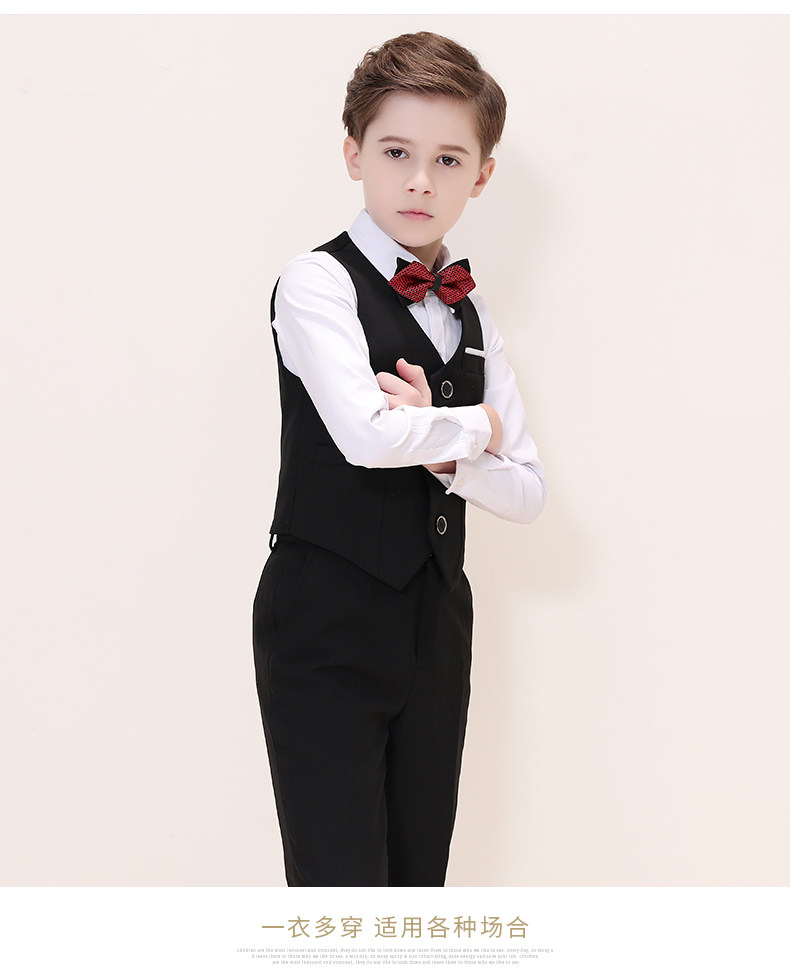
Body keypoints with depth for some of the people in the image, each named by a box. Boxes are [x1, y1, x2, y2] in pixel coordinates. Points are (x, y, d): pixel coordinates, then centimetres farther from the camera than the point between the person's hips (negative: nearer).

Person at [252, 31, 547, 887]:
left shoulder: (470, 318, 12)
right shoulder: (317, 282, -7)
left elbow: (526, 491, 7)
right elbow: (368, 434, -24)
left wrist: (441, 453, -12)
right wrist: (476, 427, -6)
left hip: (435, 628, 6)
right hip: (327, 630, -6)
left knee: (421, 873, 13)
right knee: (340, 876, -3)